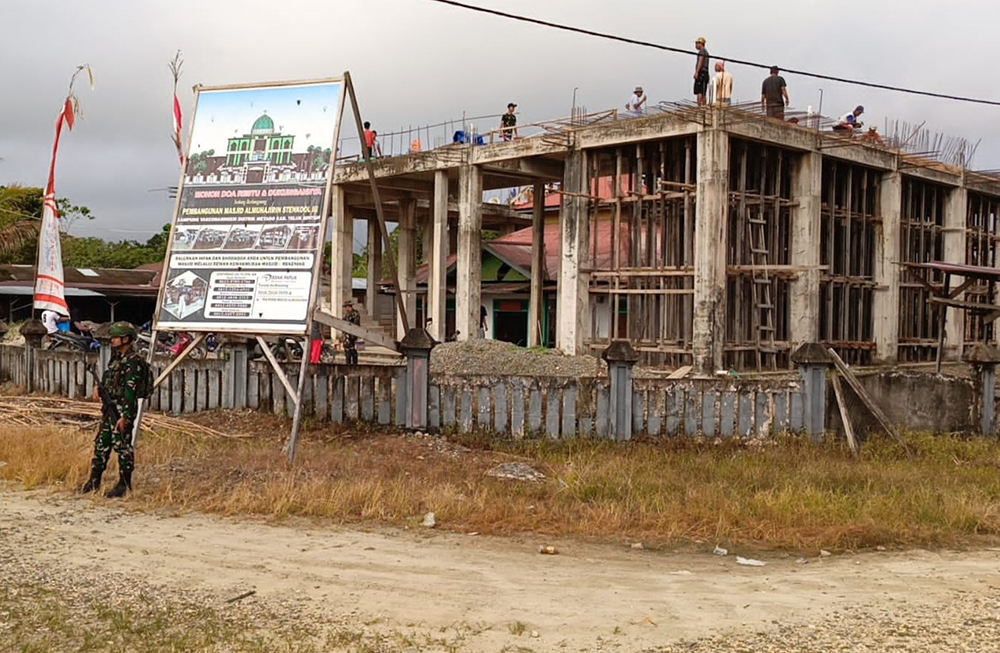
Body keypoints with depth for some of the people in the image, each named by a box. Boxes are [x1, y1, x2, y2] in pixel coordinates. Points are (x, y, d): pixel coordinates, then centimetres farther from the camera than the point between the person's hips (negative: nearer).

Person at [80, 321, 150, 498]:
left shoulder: (134, 361, -16)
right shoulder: (117, 357, 14)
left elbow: (130, 391, -20)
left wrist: (125, 416, -23)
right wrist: (99, 387, 2)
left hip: (123, 410, -9)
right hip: (109, 408, 9)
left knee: (122, 446, -3)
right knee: (101, 444, 13)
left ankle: (125, 485, 5)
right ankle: (94, 481, 22)